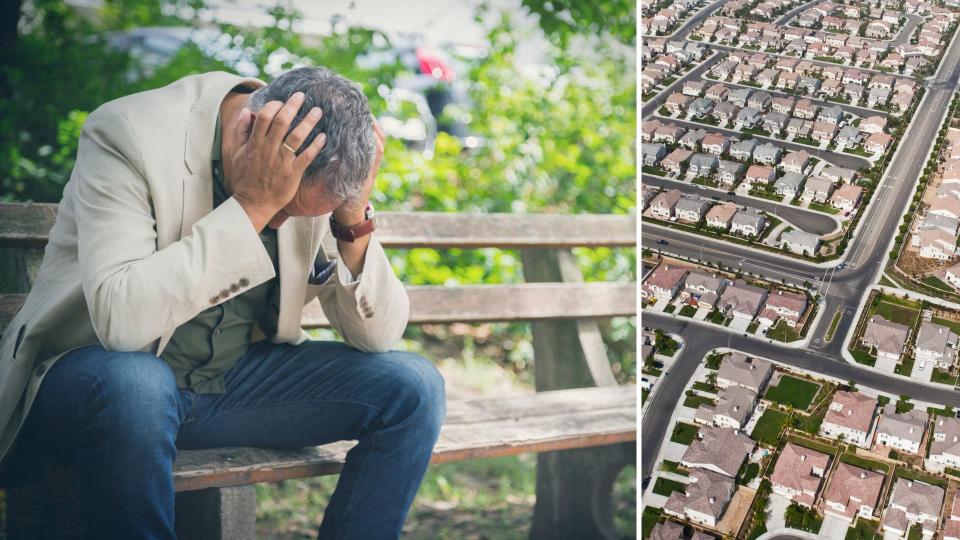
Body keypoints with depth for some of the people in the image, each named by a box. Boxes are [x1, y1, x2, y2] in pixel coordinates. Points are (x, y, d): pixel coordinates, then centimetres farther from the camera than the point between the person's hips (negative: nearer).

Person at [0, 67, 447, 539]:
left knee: (414, 388, -11)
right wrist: (251, 205, -35)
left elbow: (377, 336, -7)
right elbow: (121, 321, -34)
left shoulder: (325, 166, -8)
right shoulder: (128, 132, -22)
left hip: (236, 377, 4)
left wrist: (355, 218, -22)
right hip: (101, 372, -4)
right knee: (135, 386, -39)